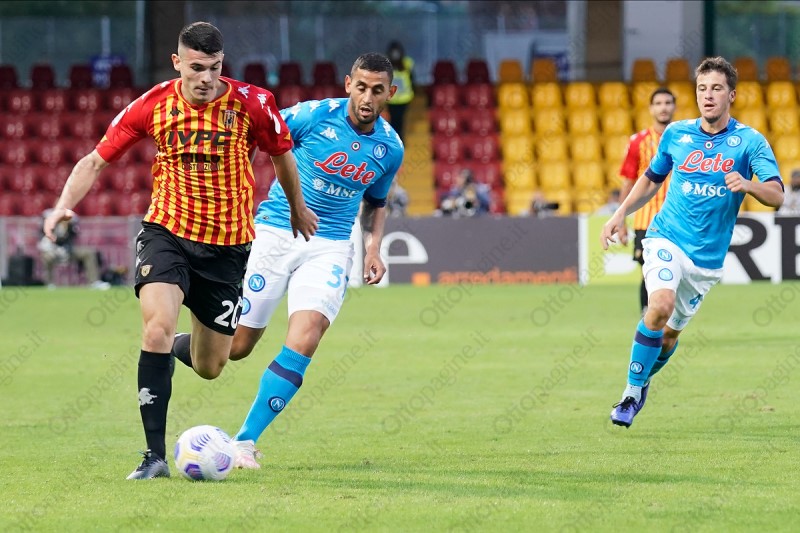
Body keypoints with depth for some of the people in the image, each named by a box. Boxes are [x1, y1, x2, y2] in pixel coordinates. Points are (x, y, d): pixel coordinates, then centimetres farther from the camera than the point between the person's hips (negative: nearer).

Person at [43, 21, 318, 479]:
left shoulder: (251, 104, -10)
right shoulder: (153, 106, -7)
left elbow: (283, 155, 9)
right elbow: (97, 160, 0)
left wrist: (297, 210, 23)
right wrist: (65, 205, -16)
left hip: (228, 243, 1)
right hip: (167, 232, -1)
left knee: (210, 369, 7)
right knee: (158, 328, -26)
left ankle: (197, 343, 47)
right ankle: (156, 455, -22)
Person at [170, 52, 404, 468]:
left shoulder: (390, 147, 4)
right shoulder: (314, 116, -9)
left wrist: (373, 246, 5)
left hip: (330, 247, 2)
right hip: (276, 234, -2)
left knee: (304, 339, -21)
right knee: (234, 345, -1)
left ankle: (245, 441, -13)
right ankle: (166, 347, 33)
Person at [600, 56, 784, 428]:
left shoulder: (750, 141, -5)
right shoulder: (676, 134, 3)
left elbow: (776, 195, -15)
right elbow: (652, 178, 20)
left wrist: (747, 185, -35)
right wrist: (621, 213, 10)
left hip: (708, 255, 1)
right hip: (666, 238, 0)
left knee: (671, 330, 10)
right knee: (662, 304, -27)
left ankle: (644, 380, 39)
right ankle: (633, 391, -16)